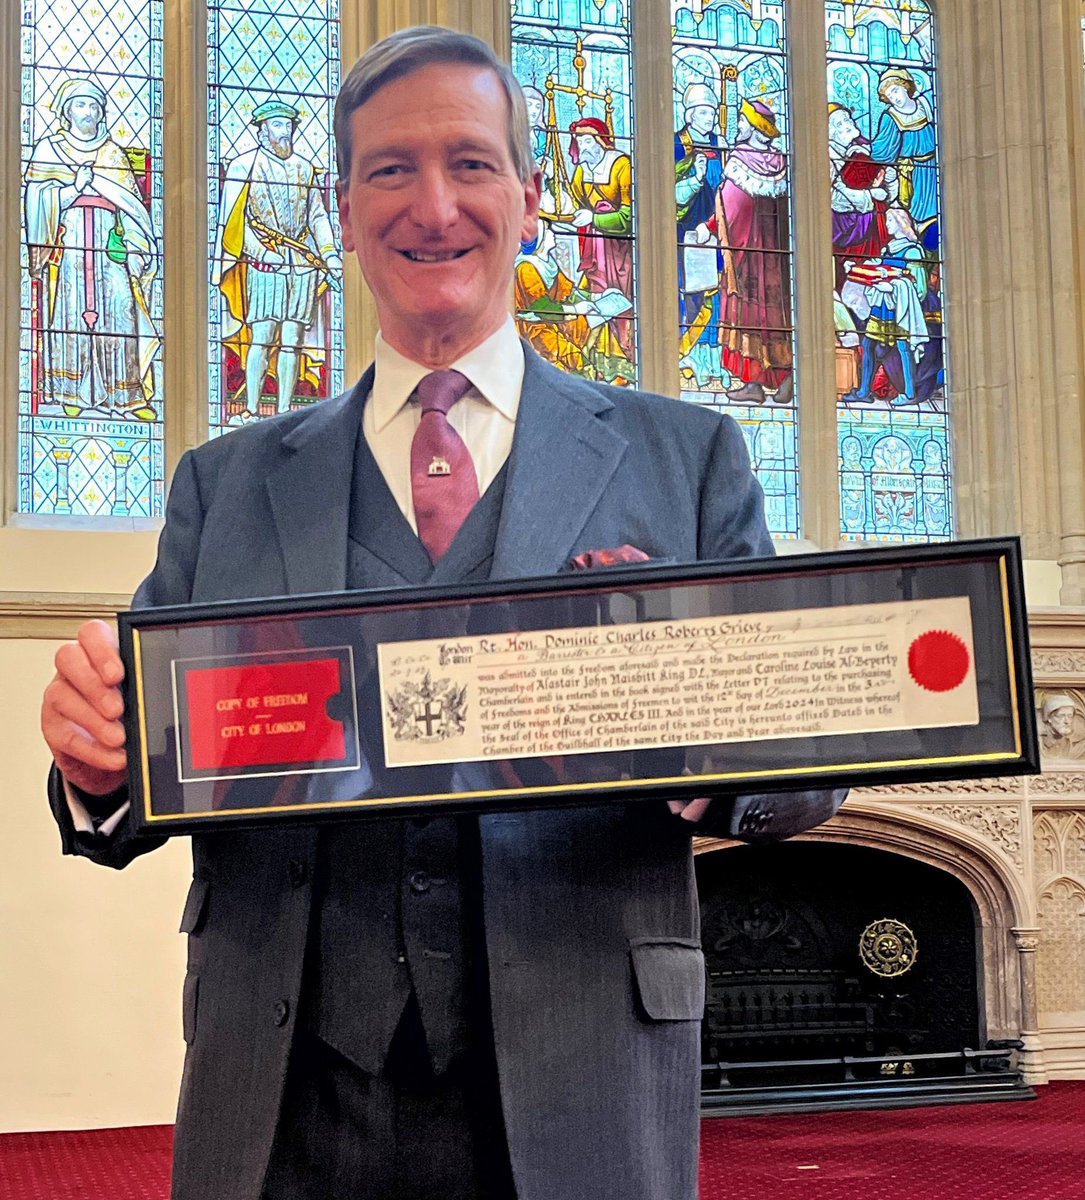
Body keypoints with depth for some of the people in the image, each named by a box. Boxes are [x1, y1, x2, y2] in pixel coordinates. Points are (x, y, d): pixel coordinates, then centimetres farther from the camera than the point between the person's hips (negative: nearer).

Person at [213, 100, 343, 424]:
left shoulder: (304, 167, 17)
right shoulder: (243, 166, 4)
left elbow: (318, 216, 22)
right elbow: (228, 219, 2)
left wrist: (330, 254, 10)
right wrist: (221, 263, -5)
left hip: (303, 264, 4)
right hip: (264, 264, -4)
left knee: (293, 340, 2)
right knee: (261, 337, -9)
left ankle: (284, 410, 6)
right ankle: (251, 409, -5)